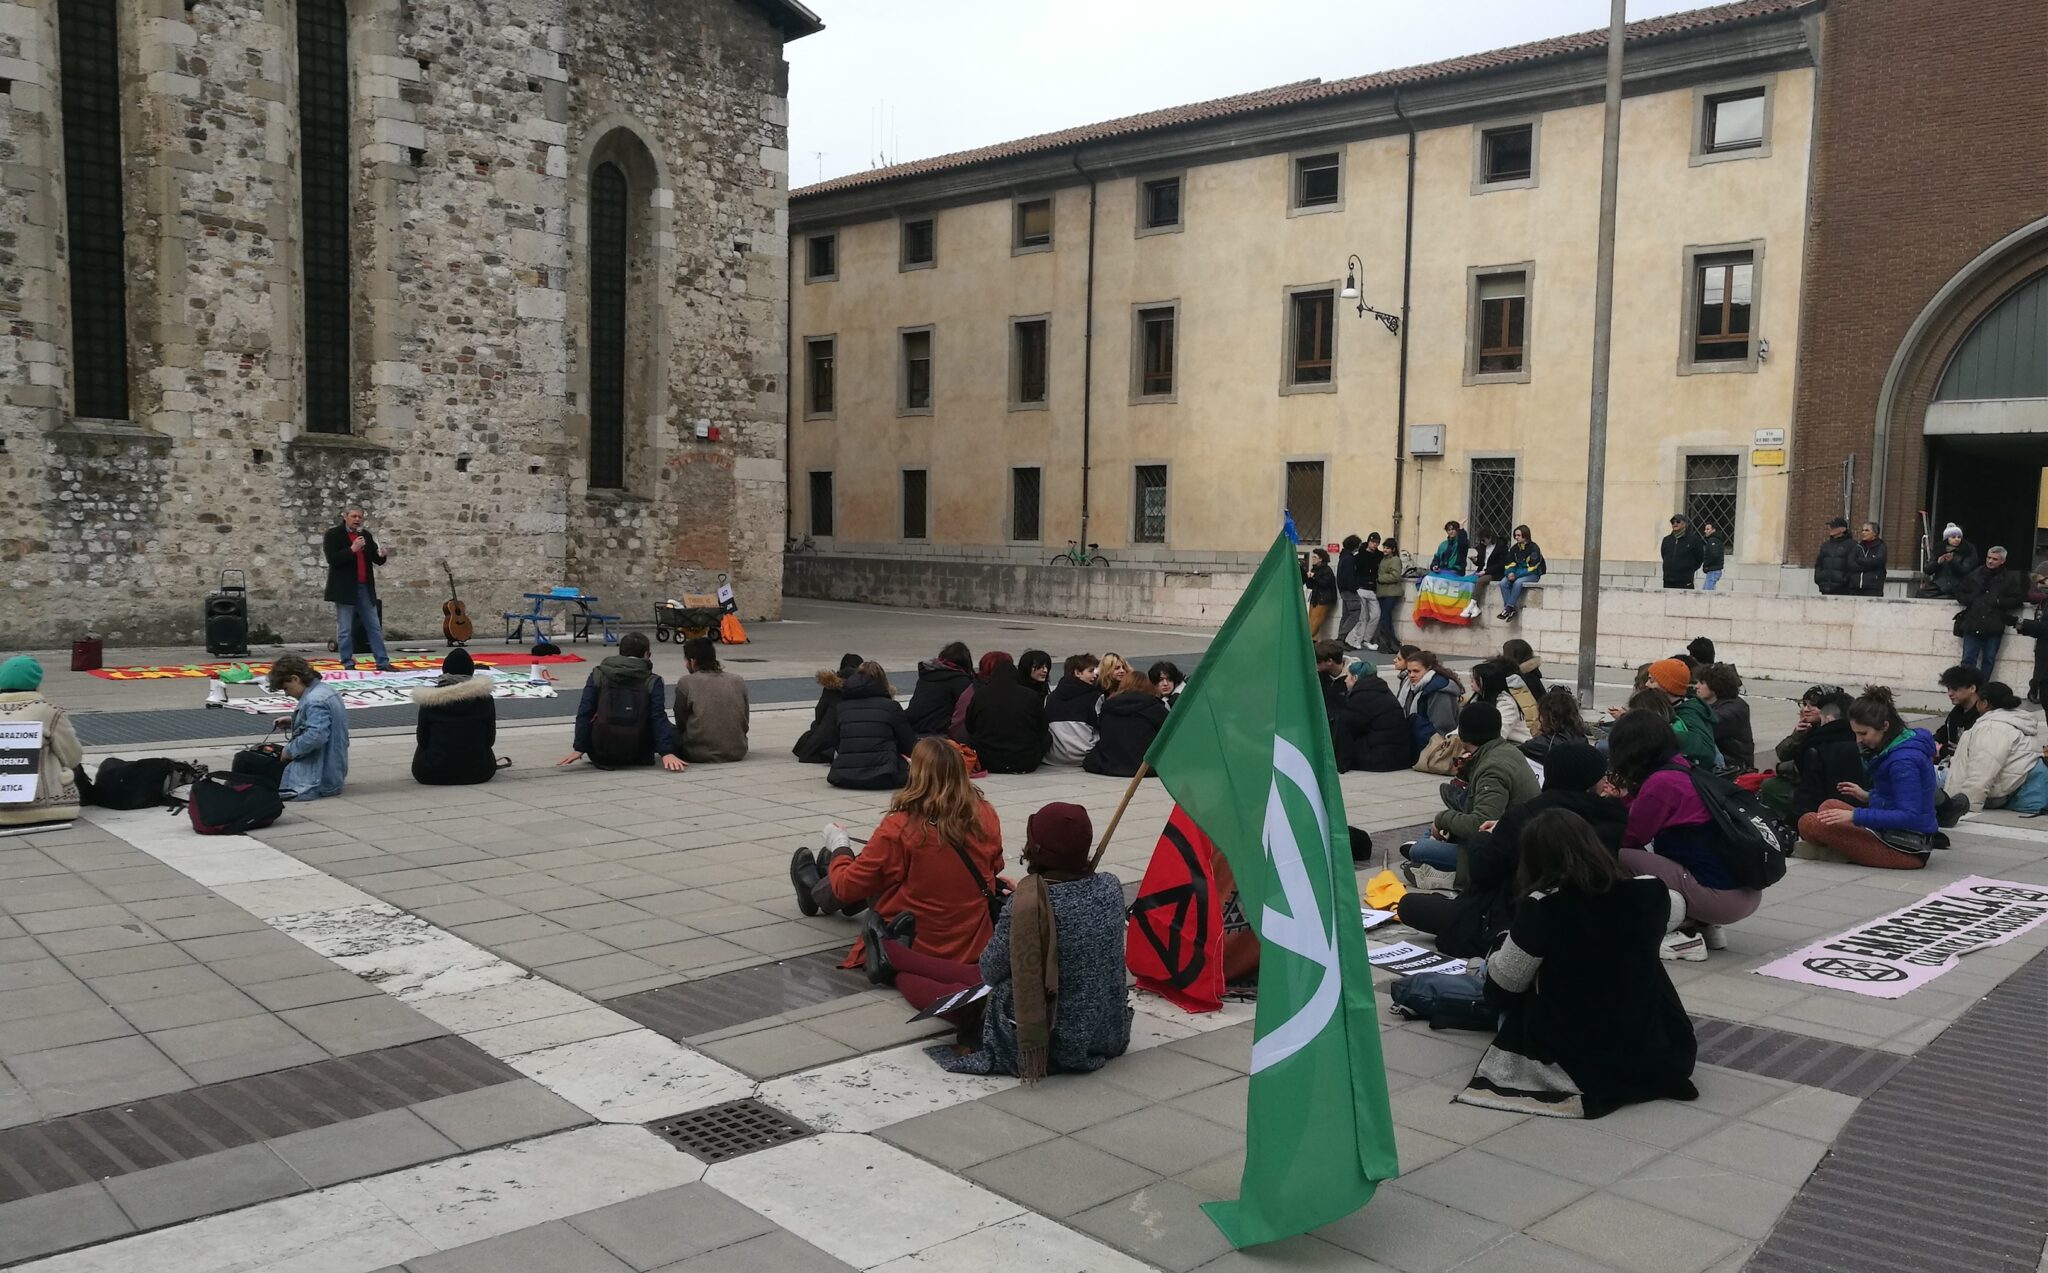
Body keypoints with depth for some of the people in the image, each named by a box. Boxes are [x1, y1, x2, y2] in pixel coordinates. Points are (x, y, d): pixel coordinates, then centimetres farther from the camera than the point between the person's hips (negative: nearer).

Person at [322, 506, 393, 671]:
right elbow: (332, 559, -15)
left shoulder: (366, 535, 13)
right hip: (345, 589, -5)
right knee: (345, 630, 0)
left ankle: (383, 662, 9)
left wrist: (382, 555, -11)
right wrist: (352, 549, -25)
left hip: (365, 588, 5)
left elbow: (377, 560, 12)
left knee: (375, 627, 6)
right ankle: (348, 665, 5)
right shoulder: (333, 534, -3)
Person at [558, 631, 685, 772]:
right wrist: (666, 753, -15)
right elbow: (659, 718, -10)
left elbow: (584, 713, -1)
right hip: (637, 753, -1)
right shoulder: (652, 682, 0)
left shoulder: (598, 675, 5)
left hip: (602, 752, 1)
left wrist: (579, 749, -2)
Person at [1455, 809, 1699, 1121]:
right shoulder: (1647, 894, -10)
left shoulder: (1541, 907, -24)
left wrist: (1492, 963, 12)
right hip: (1655, 1051, 3)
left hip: (1575, 1056, -3)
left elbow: (1504, 984, -11)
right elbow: (1677, 904, 17)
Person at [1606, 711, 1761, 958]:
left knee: (1619, 859, -9)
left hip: (1719, 897, -9)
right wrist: (1624, 798, 17)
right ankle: (1704, 926, 14)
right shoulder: (1685, 770, 11)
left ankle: (1683, 936, -3)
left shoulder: (1661, 782, -14)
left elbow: (1630, 840, -4)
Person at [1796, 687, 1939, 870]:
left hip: (1906, 850, -11)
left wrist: (1855, 816, -27)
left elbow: (1909, 816, -27)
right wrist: (1868, 796, 20)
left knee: (1810, 823, -19)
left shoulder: (1903, 760, -22)